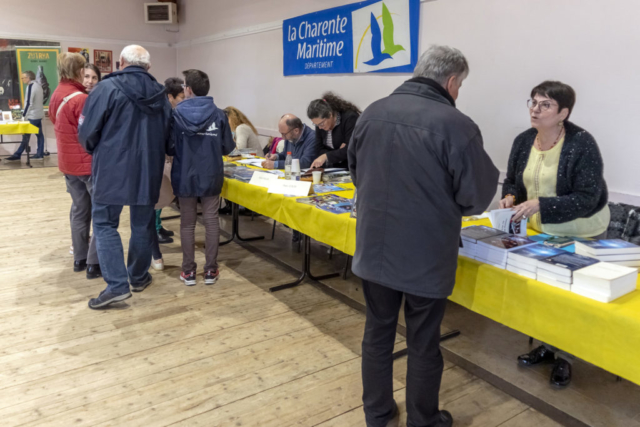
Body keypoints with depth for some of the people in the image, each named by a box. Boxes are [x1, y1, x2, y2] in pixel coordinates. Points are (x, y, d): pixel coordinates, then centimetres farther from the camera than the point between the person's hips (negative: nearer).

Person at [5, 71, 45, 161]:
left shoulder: (30, 86, -15)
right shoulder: (38, 85, 12)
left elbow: (28, 103, -19)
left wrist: (24, 115, -14)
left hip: (32, 116, -9)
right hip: (39, 115, 9)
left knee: (26, 136, -6)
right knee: (39, 134, 8)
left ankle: (17, 155, -2)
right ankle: (40, 154, 11)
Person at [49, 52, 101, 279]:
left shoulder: (56, 96, 8)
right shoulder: (81, 99, -19)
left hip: (68, 162, 9)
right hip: (88, 162, -9)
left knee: (79, 210, 16)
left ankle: (80, 258, 24)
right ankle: (94, 264, -1)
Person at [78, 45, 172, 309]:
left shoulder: (107, 88, -9)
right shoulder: (160, 94, 6)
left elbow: (87, 132, -7)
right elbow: (168, 138, 10)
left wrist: (96, 153, 13)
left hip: (112, 169, -4)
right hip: (148, 170, 4)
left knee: (105, 224, 5)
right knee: (142, 225, 15)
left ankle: (117, 285, -2)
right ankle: (139, 277, 27)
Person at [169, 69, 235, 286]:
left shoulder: (176, 114, -8)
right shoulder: (219, 114, -5)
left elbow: (169, 148, -4)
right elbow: (228, 148, 0)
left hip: (185, 177, 0)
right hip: (211, 177, 1)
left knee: (187, 223, 10)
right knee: (211, 221, 9)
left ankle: (188, 271, 17)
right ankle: (211, 270, 14)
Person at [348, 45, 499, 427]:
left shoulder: (373, 112, 0)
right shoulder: (457, 125, -17)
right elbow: (477, 196, -11)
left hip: (375, 249, 5)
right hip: (425, 257, -4)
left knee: (378, 332, 19)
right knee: (423, 344, 13)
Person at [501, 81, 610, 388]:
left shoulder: (582, 144, -23)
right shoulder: (523, 141, -5)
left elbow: (587, 198, -26)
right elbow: (512, 181, 7)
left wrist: (539, 204, -34)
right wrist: (510, 197, -16)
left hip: (581, 234, -5)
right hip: (540, 230, 5)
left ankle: (565, 357, 24)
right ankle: (548, 345, 33)